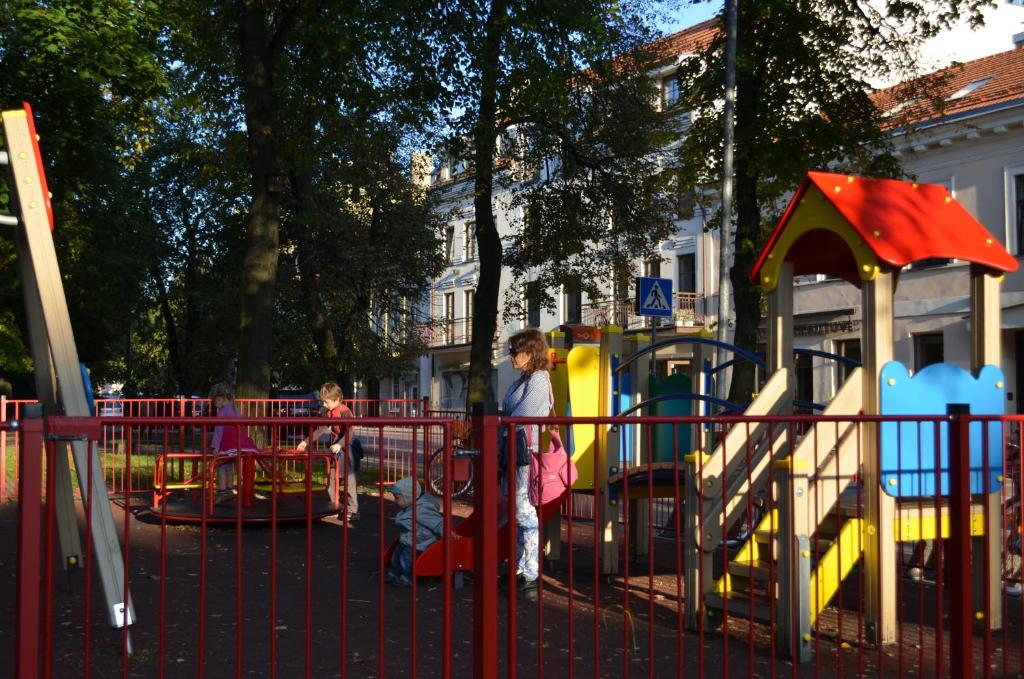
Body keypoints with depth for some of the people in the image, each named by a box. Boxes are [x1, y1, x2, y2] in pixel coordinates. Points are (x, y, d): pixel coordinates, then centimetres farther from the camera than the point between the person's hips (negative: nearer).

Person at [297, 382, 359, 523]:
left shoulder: (345, 412, -17)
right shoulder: (327, 412, 7)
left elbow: (349, 433, -23)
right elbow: (321, 429, 13)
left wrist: (339, 444, -36)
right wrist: (306, 442, 8)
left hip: (347, 447, -8)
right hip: (334, 446, 8)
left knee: (349, 479, -6)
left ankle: (352, 510, -2)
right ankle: (336, 506, 21)